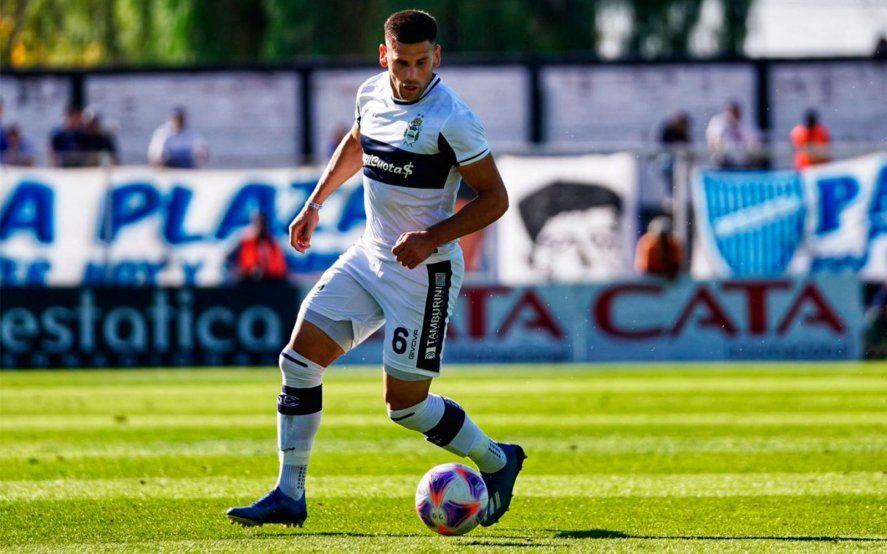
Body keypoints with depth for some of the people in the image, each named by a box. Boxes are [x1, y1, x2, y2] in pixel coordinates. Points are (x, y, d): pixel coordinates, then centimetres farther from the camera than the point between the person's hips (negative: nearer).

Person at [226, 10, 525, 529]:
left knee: (405, 403, -2)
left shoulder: (452, 120, -20)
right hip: (369, 256, 7)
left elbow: (495, 199, -14)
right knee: (300, 358, -1)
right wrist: (315, 203, 23)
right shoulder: (373, 94, 1)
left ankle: (497, 462, 22)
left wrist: (432, 237, -23)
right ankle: (289, 495, 5)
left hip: (425, 272, -7)